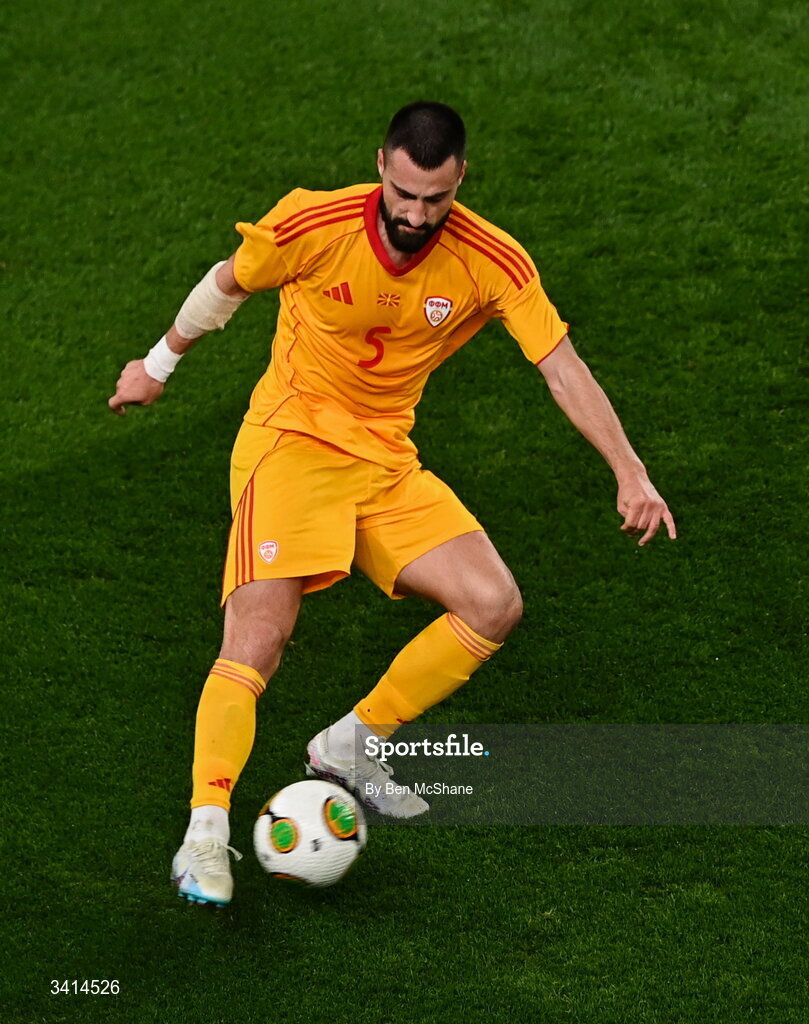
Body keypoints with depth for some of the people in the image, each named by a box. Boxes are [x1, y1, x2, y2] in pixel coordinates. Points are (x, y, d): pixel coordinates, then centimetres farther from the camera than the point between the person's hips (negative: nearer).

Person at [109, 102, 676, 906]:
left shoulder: (492, 262, -11)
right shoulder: (313, 225, -17)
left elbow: (561, 365, -8)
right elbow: (228, 283, 3)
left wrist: (630, 473, -16)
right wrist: (158, 364, 16)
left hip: (387, 462, 4)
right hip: (290, 440, -4)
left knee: (494, 606, -9)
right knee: (259, 633, -23)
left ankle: (347, 749, 6)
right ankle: (205, 833, -21)